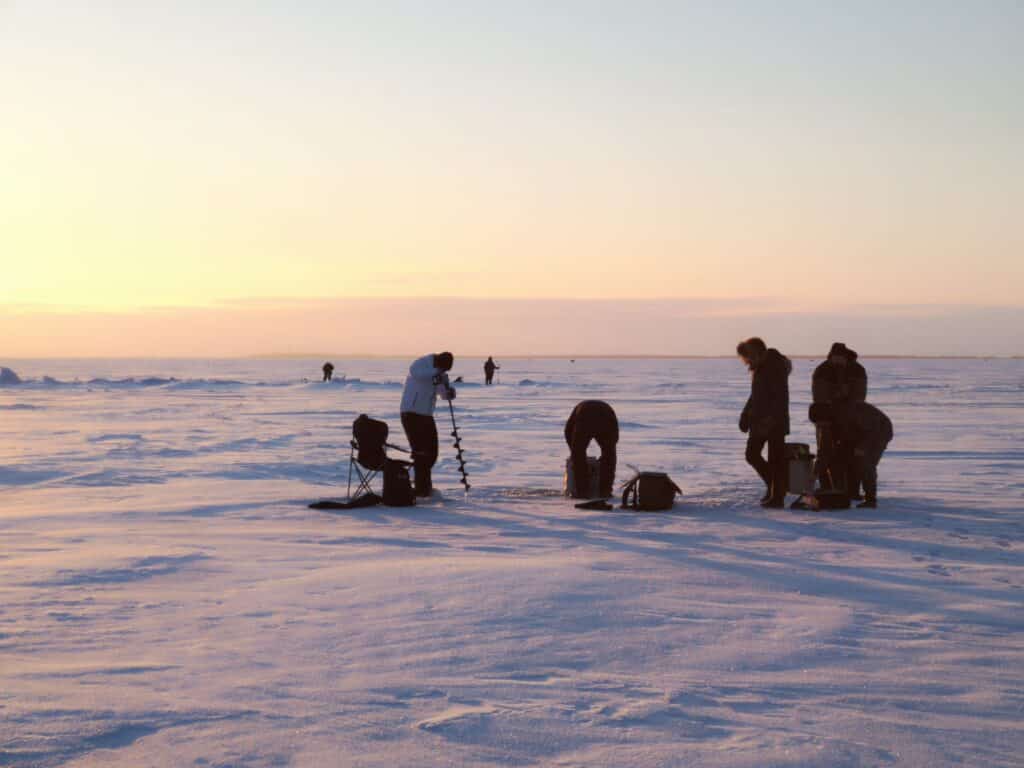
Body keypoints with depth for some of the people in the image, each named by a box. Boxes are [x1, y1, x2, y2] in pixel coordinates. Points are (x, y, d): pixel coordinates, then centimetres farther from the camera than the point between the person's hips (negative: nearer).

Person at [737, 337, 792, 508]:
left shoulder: (776, 367, -16)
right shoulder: (758, 368, 13)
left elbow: (781, 398, -21)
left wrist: (771, 420, -26)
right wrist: (746, 415, 13)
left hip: (776, 422, -9)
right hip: (759, 420, 9)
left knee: (775, 459, -5)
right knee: (752, 454, 10)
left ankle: (778, 497, -1)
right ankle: (773, 485, 24)